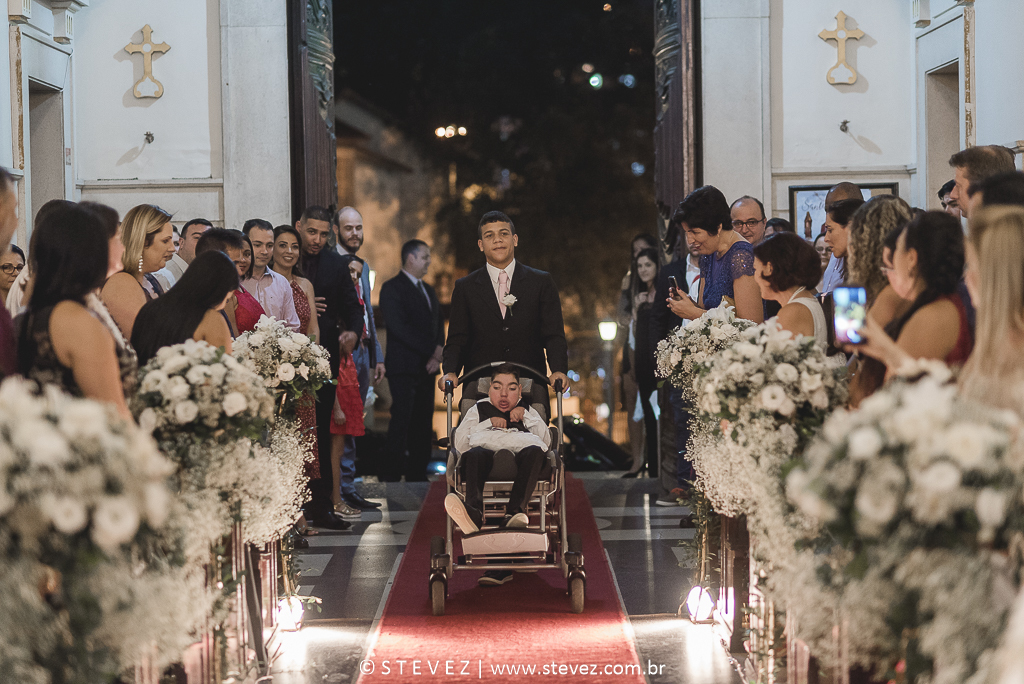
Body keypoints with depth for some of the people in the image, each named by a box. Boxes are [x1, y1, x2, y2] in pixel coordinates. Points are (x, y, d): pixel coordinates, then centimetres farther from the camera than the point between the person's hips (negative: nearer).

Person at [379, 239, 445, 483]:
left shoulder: (428, 291, 21)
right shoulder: (392, 288, -5)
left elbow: (439, 326, 20)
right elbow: (399, 327, -15)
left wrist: (437, 357, 1)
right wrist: (433, 350, -13)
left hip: (427, 369, 7)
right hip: (404, 369, -7)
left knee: (423, 426, 5)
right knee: (401, 423, -10)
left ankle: (417, 476, 8)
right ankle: (391, 478, -7)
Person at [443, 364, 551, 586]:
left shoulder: (528, 411, 34)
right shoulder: (479, 410, 31)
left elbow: (546, 441, 16)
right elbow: (460, 443, 14)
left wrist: (525, 416, 5)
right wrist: (488, 424, 4)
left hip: (520, 463, 1)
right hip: (487, 461, -1)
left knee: (534, 451, -36)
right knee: (474, 453, -38)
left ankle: (515, 511, -56)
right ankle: (474, 511, -66)